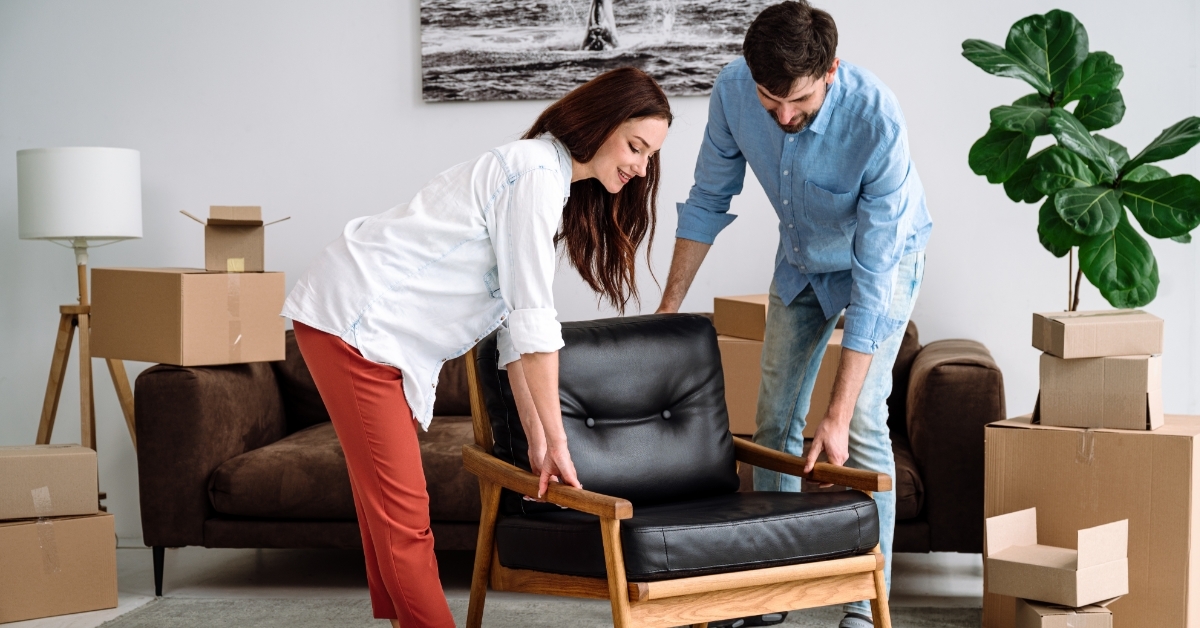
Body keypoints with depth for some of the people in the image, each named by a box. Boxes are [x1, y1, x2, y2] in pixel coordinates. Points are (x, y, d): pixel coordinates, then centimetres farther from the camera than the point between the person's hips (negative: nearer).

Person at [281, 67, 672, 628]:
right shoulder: (538, 173, -16)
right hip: (353, 321, -10)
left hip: (379, 329, 10)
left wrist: (537, 438, 8)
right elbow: (534, 324, -18)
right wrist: (555, 440, -12)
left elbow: (515, 322, 13)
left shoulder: (555, 182, 15)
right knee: (403, 514, -7)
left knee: (390, 507, 13)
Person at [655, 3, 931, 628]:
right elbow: (708, 200, -8)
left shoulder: (876, 120, -40)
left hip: (884, 254, -5)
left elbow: (873, 276, -39)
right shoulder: (733, 89, -26)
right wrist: (667, 310, -7)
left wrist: (837, 415, -40)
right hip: (801, 257, 5)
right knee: (774, 417, 6)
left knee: (864, 423, -16)